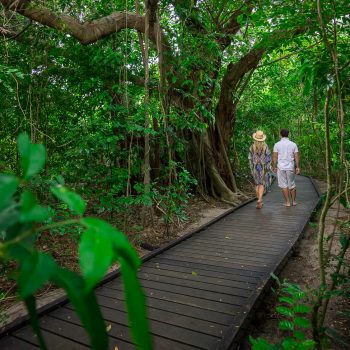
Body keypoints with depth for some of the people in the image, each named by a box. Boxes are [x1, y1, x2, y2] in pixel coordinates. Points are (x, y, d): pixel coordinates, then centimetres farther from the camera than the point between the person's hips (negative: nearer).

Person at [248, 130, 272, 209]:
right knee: (262, 185, 3)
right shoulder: (265, 146, -8)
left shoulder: (252, 147, -4)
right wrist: (267, 168, 1)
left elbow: (250, 158, -3)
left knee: (257, 184, 15)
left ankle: (259, 201, 20)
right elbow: (268, 158, -8)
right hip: (263, 167, -2)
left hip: (255, 167, 2)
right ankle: (259, 200, -17)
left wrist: (251, 169, 5)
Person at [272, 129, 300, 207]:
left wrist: (274, 167, 4)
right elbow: (297, 157, 0)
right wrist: (298, 167, 6)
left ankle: (287, 202, 6)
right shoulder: (293, 144, 1)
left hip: (281, 167, -2)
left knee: (284, 185, 5)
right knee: (292, 185, 15)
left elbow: (274, 157, -5)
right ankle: (294, 201, 23)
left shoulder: (277, 144, -4)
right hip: (291, 167, 2)